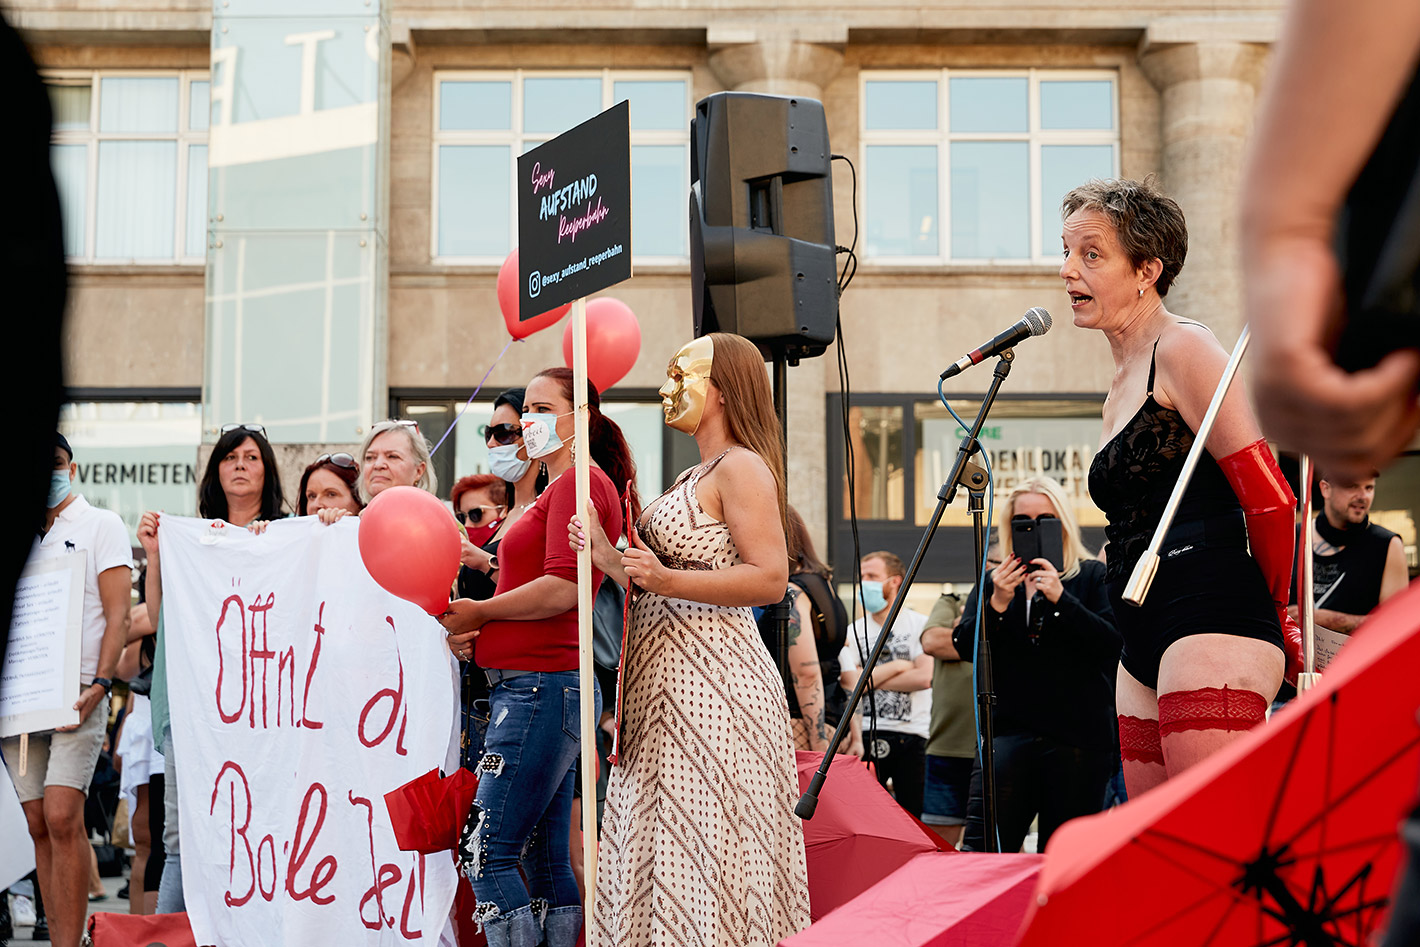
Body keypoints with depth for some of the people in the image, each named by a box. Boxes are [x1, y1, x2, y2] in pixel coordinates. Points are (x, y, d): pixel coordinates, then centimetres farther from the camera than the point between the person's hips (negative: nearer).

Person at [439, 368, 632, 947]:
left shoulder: (580, 480, -7)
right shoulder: (563, 487, 24)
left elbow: (561, 590, -19)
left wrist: (476, 612, -6)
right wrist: (476, 634, 7)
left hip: (542, 685, -10)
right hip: (545, 687, 10)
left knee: (486, 853, -12)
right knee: (545, 861, 9)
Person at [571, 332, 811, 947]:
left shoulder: (741, 467, -8)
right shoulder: (695, 477, 21)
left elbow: (770, 579, -19)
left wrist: (666, 579, -21)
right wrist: (609, 559, 13)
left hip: (712, 684, -10)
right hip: (666, 687, 10)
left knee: (703, 851, -8)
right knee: (660, 849, 9)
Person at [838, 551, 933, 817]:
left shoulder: (919, 624, 5)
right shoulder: (853, 631, 11)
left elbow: (924, 677, -9)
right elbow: (851, 683, -3)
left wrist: (870, 678, -4)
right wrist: (898, 666, -2)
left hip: (912, 734, -1)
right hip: (866, 734, 2)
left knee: (913, 817, -1)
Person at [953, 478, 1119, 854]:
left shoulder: (1093, 576, 7)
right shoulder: (994, 580, 15)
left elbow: (1113, 645, -7)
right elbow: (966, 647, 5)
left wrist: (1061, 598, -17)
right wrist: (997, 604, -11)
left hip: (1078, 737, -2)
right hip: (1009, 729, 2)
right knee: (980, 850, -11)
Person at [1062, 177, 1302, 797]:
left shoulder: (1181, 350, -6)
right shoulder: (1120, 387, 22)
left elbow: (1267, 496, -11)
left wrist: (1278, 615, 0)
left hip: (1211, 635, -9)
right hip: (1145, 658, 10)